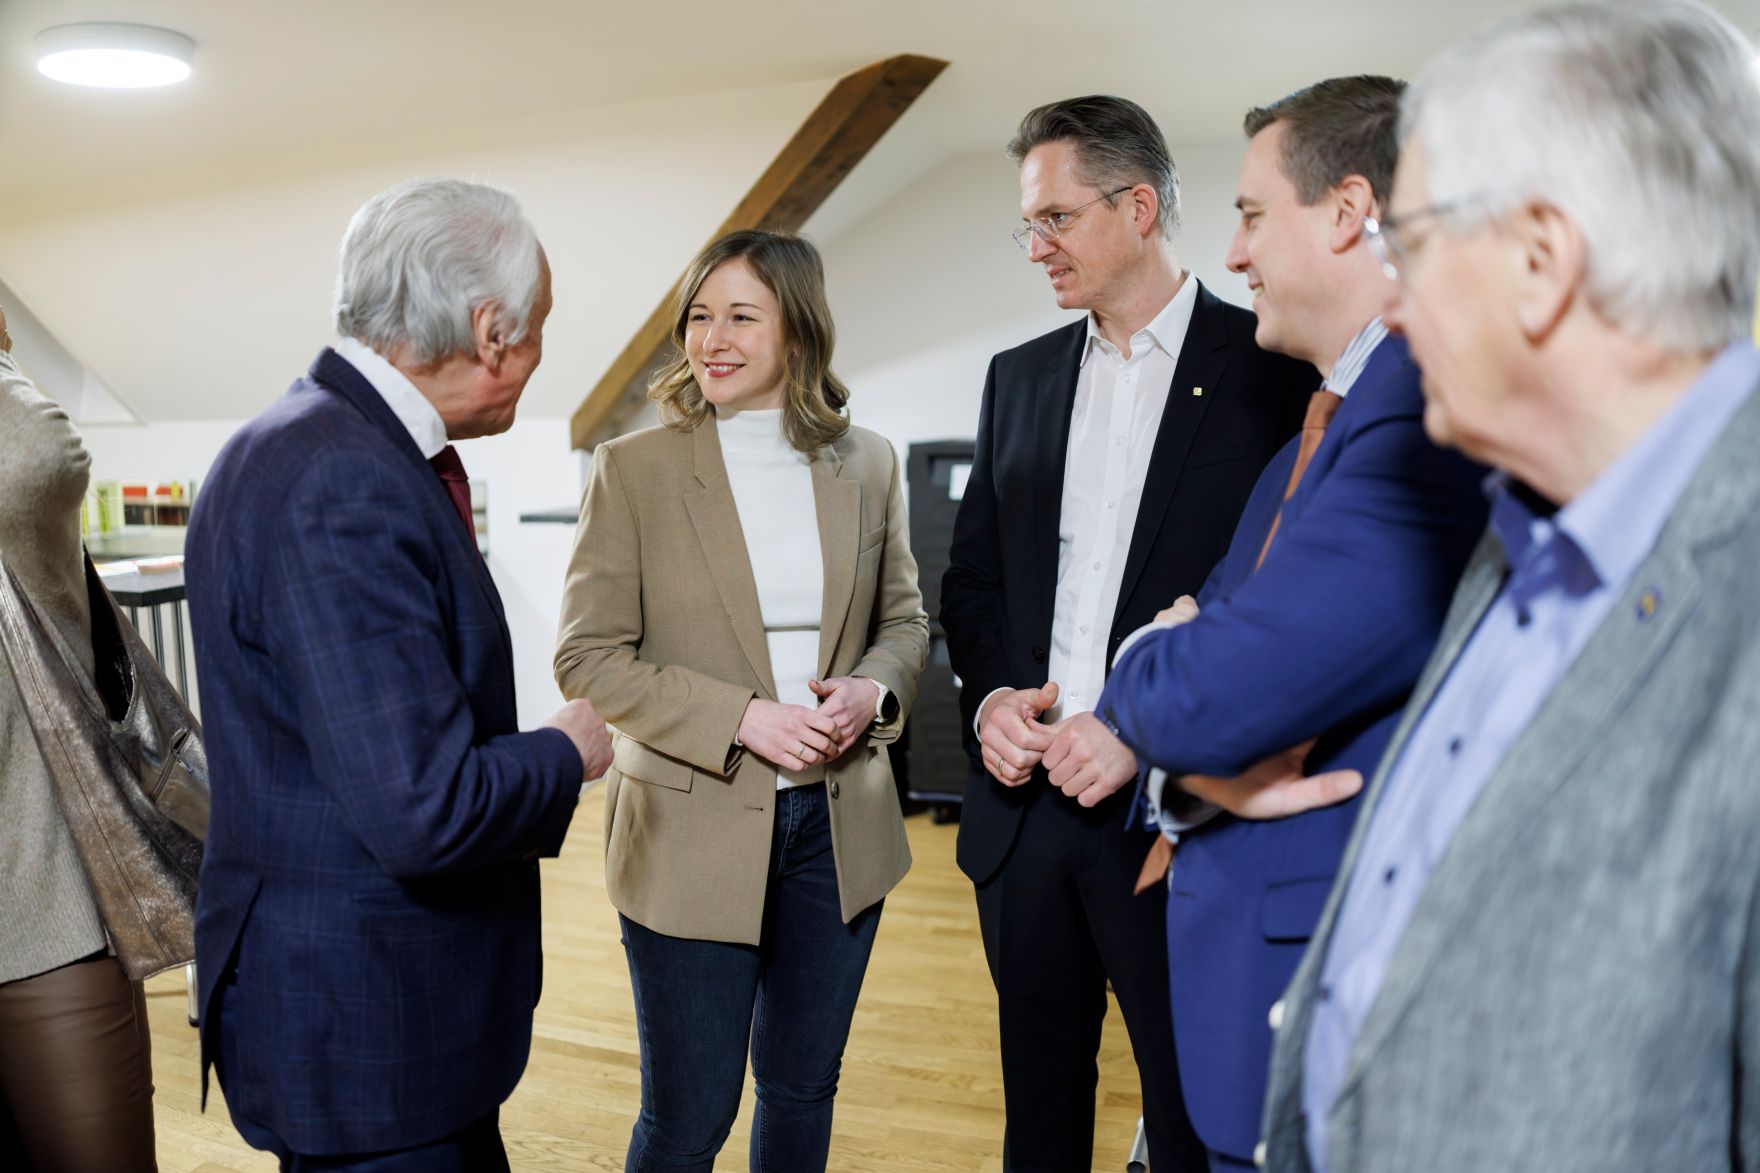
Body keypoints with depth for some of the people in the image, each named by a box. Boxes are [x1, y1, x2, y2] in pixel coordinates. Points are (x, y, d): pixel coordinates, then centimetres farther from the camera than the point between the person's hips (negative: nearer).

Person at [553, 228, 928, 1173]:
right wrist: (743, 720, -19)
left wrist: (876, 690, -11)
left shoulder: (866, 464, 3)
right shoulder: (633, 468, -7)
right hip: (693, 836, -3)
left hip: (839, 825, 4)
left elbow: (903, 618, 12)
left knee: (803, 1088, 20)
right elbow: (587, 656, -9)